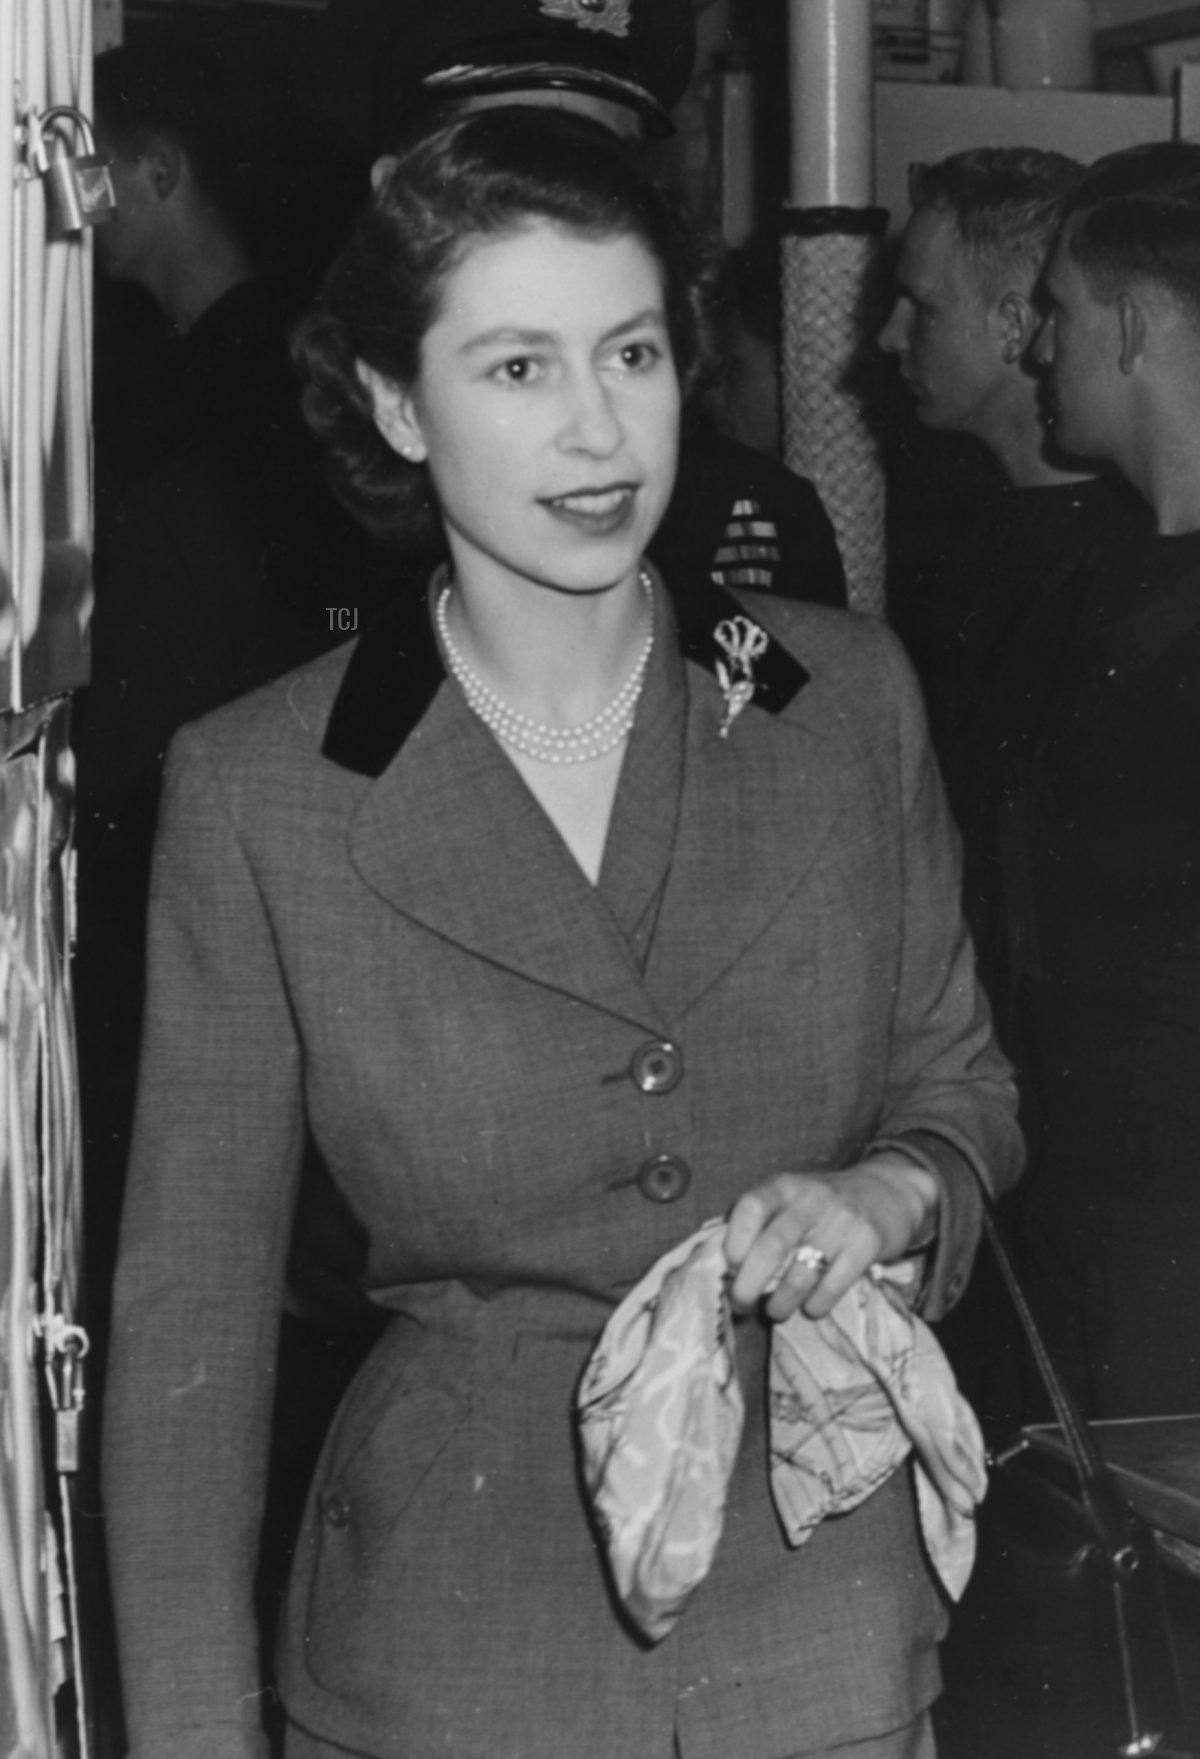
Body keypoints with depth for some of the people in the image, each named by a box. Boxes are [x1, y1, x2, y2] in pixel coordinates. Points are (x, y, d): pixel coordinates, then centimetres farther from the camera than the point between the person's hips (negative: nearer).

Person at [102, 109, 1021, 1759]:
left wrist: (890, 1194, -12)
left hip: (828, 1621, 2)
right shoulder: (257, 790, -9)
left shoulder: (849, 694, -3)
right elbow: (190, 1309, -5)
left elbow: (961, 1087, 10)